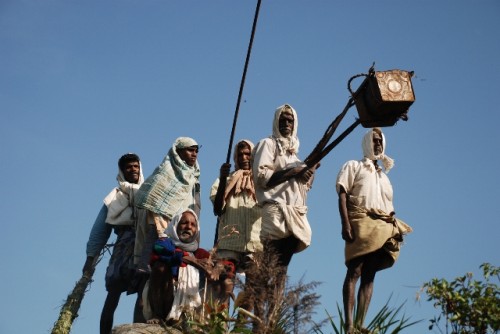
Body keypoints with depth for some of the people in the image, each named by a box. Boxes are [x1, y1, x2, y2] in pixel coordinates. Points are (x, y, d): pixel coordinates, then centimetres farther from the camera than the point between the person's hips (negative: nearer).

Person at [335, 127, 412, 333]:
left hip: (382, 230, 6)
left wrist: (394, 228, 5)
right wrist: (346, 224, -16)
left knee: (369, 276, -3)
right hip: (360, 224, -5)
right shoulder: (354, 166, 11)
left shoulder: (384, 177, 29)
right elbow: (342, 195, -2)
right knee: (354, 272, -15)